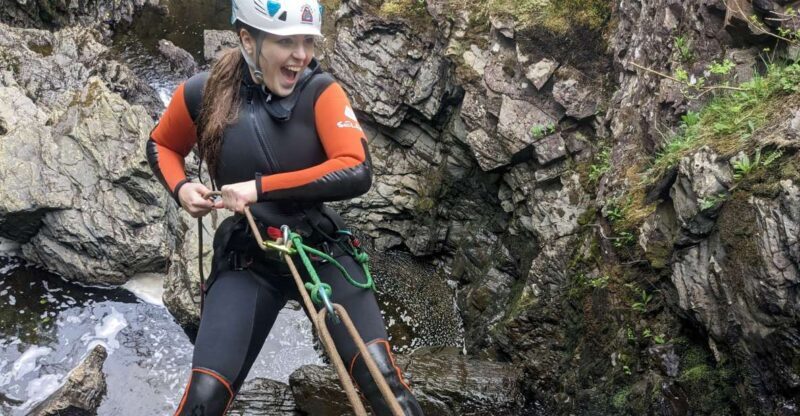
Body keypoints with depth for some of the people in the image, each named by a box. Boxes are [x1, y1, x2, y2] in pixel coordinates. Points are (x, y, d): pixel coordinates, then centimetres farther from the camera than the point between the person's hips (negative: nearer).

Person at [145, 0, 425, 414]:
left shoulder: (320, 91, -12)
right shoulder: (202, 93, -7)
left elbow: (356, 171, -23)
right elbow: (161, 145, 13)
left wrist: (260, 187, -25)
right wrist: (181, 188, -8)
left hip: (322, 250, 0)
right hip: (246, 260, 1)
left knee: (384, 381, -15)